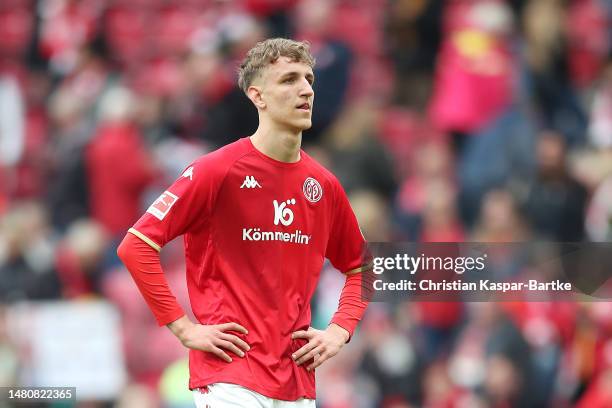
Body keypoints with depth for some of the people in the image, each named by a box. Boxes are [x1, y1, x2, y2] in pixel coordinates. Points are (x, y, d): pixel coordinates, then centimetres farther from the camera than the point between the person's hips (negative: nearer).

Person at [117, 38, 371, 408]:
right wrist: (184, 328, -11)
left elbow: (359, 267, 26)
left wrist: (339, 330, 9)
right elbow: (135, 246, -9)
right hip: (231, 377, -6)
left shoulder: (324, 185, 10)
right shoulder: (218, 170, -7)